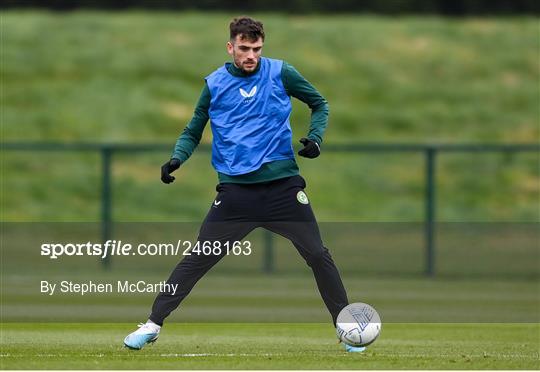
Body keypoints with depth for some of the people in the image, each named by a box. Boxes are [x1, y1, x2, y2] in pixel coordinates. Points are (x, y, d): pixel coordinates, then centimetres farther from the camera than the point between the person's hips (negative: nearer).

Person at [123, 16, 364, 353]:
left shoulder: (280, 73, 0)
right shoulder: (215, 84, 4)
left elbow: (320, 104, 12)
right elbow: (193, 132, 13)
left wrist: (316, 137, -5)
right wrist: (177, 158, -6)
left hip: (283, 183, 0)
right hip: (235, 189, 0)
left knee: (317, 255, -2)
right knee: (198, 259, -4)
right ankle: (153, 324, 3)